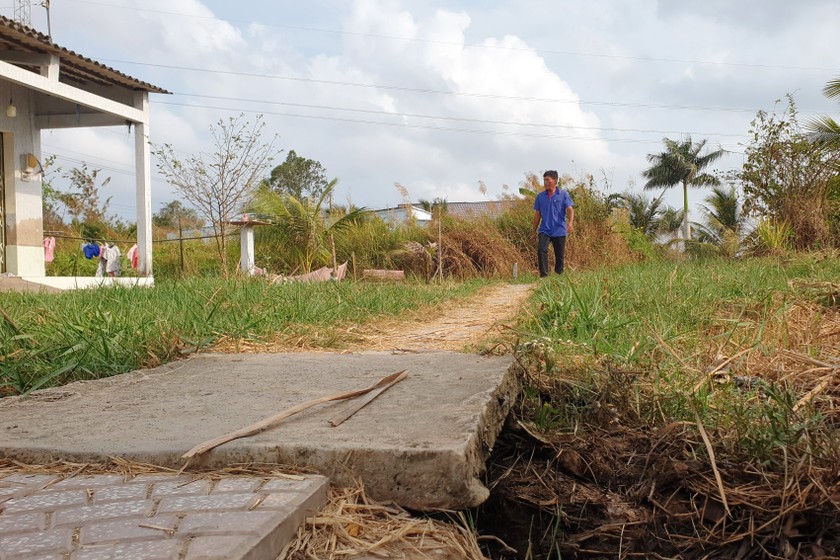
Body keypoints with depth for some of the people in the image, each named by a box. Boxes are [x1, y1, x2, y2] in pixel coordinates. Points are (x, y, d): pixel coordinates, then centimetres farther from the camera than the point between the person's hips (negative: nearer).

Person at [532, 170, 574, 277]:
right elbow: (537, 215, 14)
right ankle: (544, 274, -19)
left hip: (559, 231, -1)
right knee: (541, 250, -20)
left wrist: (570, 222, -27)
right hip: (544, 230, 1)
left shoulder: (563, 195, 0)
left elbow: (570, 209, -8)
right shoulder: (540, 196, 8)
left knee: (560, 256, 6)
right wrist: (534, 232, 15)